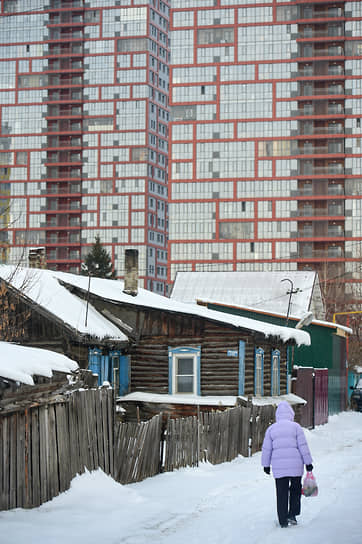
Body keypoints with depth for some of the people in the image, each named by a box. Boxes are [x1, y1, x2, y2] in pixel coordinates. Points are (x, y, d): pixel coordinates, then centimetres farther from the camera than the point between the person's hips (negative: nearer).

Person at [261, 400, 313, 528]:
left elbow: (266, 448, 8)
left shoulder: (271, 429, 7)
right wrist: (308, 462, 4)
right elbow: (303, 446, -1)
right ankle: (292, 514, 6)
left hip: (278, 466, 1)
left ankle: (283, 521, 7)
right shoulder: (296, 427, 1)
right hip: (295, 465, -1)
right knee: (295, 489, 16)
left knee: (282, 493, 7)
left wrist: (266, 464, 18)